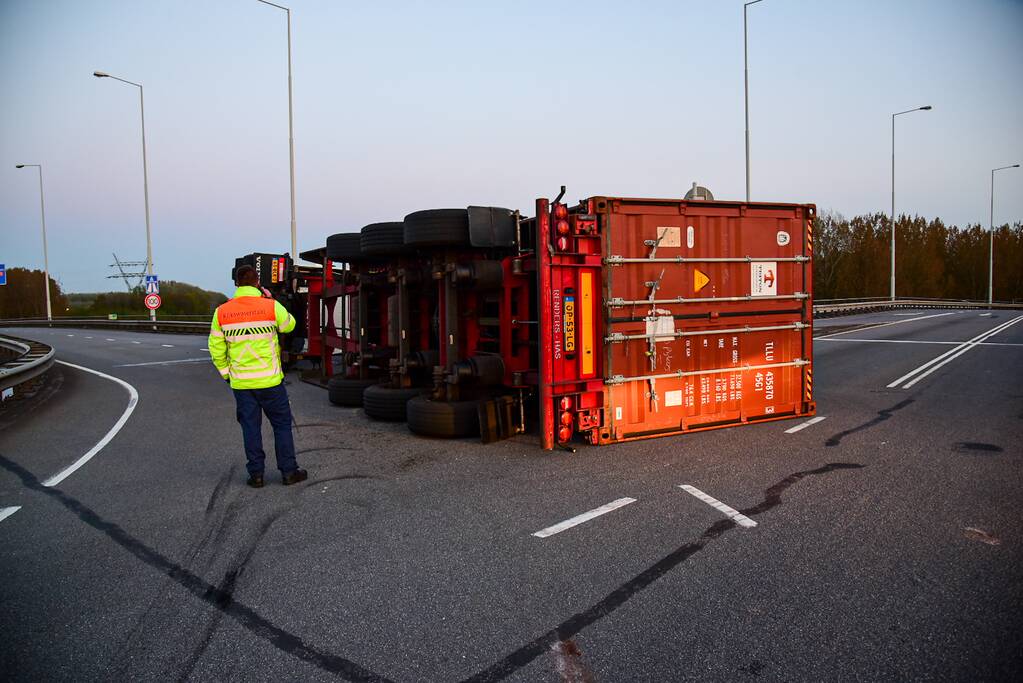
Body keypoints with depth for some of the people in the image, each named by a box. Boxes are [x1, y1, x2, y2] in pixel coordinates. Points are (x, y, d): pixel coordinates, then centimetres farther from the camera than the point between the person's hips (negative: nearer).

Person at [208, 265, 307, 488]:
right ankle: (288, 471, 14)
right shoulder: (271, 306, -9)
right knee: (282, 424, 10)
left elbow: (216, 348, 2)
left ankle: (256, 474, 15)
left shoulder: (222, 312, -1)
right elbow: (289, 325, 11)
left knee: (250, 427, 11)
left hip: (241, 383, 2)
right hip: (270, 381, -2)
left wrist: (226, 372, 14)